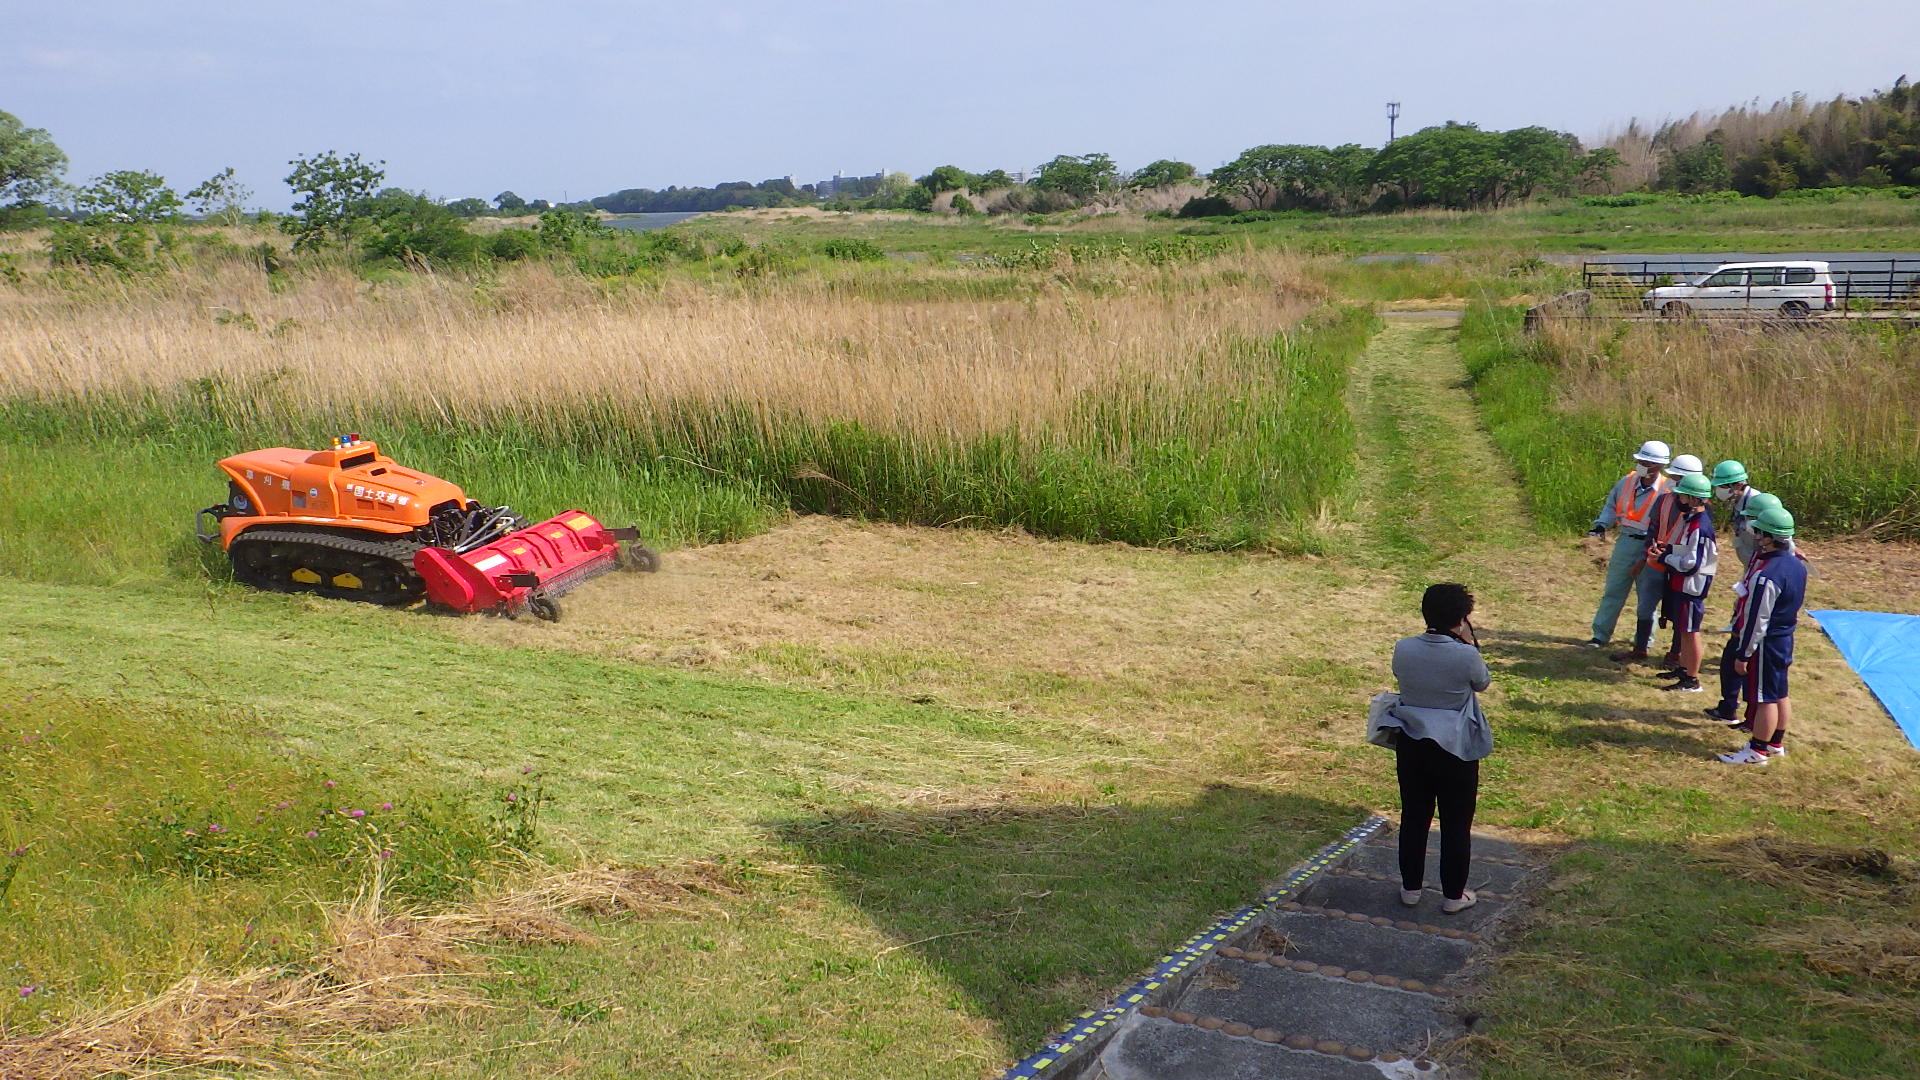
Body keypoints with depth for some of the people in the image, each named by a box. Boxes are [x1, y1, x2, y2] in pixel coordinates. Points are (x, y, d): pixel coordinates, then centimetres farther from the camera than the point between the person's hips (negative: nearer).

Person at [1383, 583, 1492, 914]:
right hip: (1455, 750, -3)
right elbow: (1483, 682, 0)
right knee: (1456, 825, 13)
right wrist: (1470, 644, 0)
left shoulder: (1403, 649, -10)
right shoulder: (1465, 656, -20)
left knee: (1414, 819, 18)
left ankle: (1411, 887, 30)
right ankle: (1453, 895, 24)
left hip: (1411, 745, 4)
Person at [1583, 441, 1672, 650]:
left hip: (1648, 548, -4)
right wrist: (1602, 524, -4)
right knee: (1613, 591, 10)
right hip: (1624, 543, 4)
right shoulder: (1626, 482, -1)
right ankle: (1601, 635, 17)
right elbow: (1611, 505, 15)